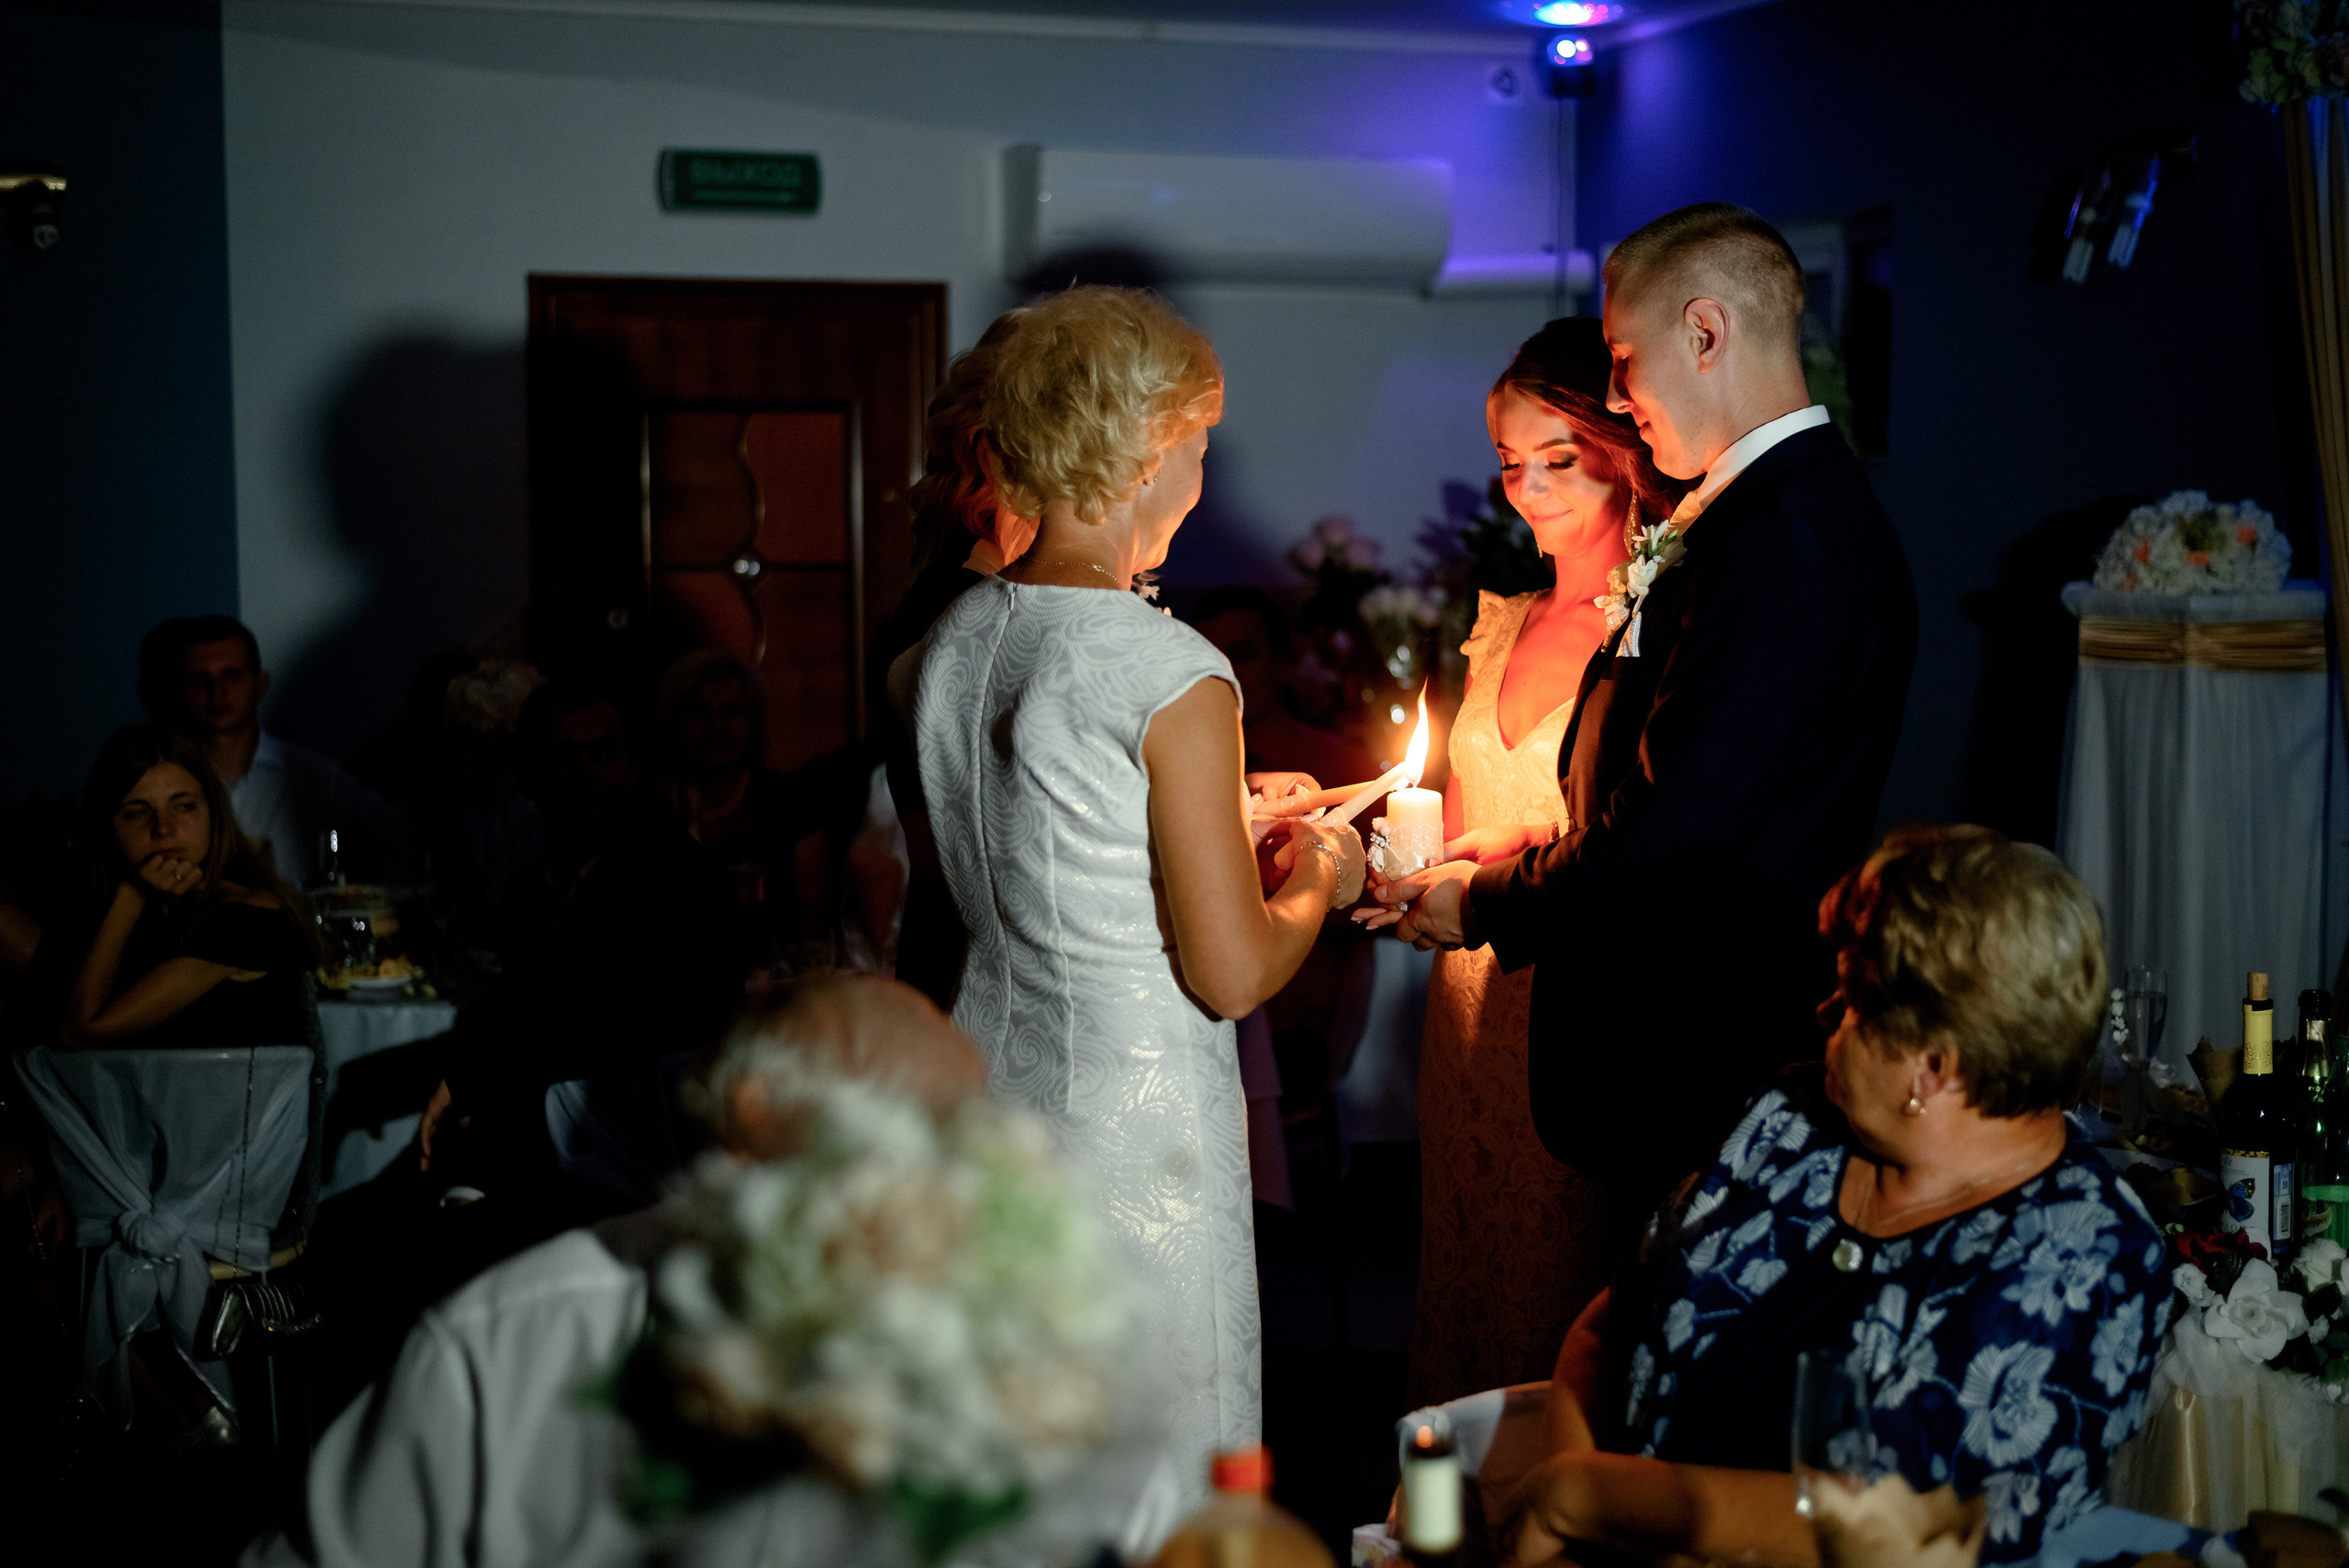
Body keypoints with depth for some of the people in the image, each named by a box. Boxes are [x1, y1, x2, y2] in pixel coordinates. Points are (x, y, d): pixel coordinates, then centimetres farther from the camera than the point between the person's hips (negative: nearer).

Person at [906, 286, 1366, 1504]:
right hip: (1136, 1121, -7)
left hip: (994, 1075, 8)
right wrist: (1315, 881, 4)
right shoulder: (1175, 679, -19)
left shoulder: (955, 641, 4)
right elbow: (1233, 975, -16)